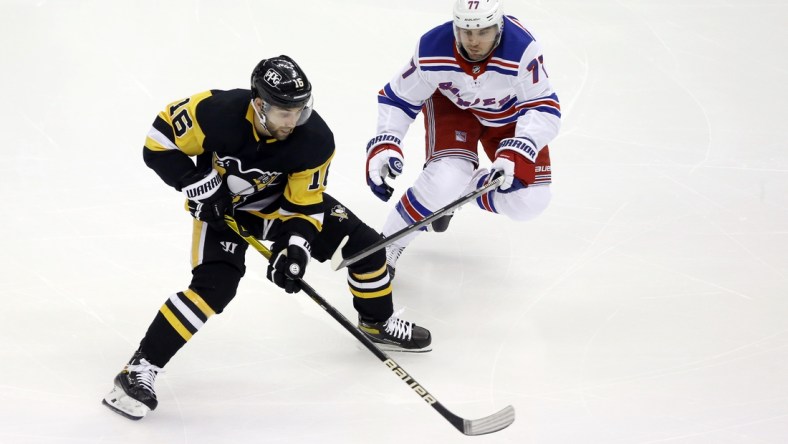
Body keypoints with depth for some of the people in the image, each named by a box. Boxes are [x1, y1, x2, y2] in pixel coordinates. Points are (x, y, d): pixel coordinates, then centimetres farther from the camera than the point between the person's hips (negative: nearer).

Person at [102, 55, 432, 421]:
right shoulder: (217, 113, -35)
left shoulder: (316, 141, -26)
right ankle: (139, 370, -20)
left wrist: (296, 246, -30)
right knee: (214, 285, -26)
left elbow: (304, 203, -15)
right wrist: (200, 186, -26)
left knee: (363, 243, -1)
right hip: (220, 203, -4)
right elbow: (160, 142, -21)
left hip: (280, 199, 4)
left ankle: (379, 323, 28)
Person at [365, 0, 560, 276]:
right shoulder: (432, 50, -32)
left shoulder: (521, 49, -38)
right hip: (452, 105, -1)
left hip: (509, 113, 1)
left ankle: (465, 188, 17)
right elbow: (397, 98, -18)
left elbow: (544, 108, -33)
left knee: (529, 201, -10)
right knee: (445, 179, -27)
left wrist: (520, 152, -48)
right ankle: (386, 249, -8)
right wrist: (384, 145, -32)